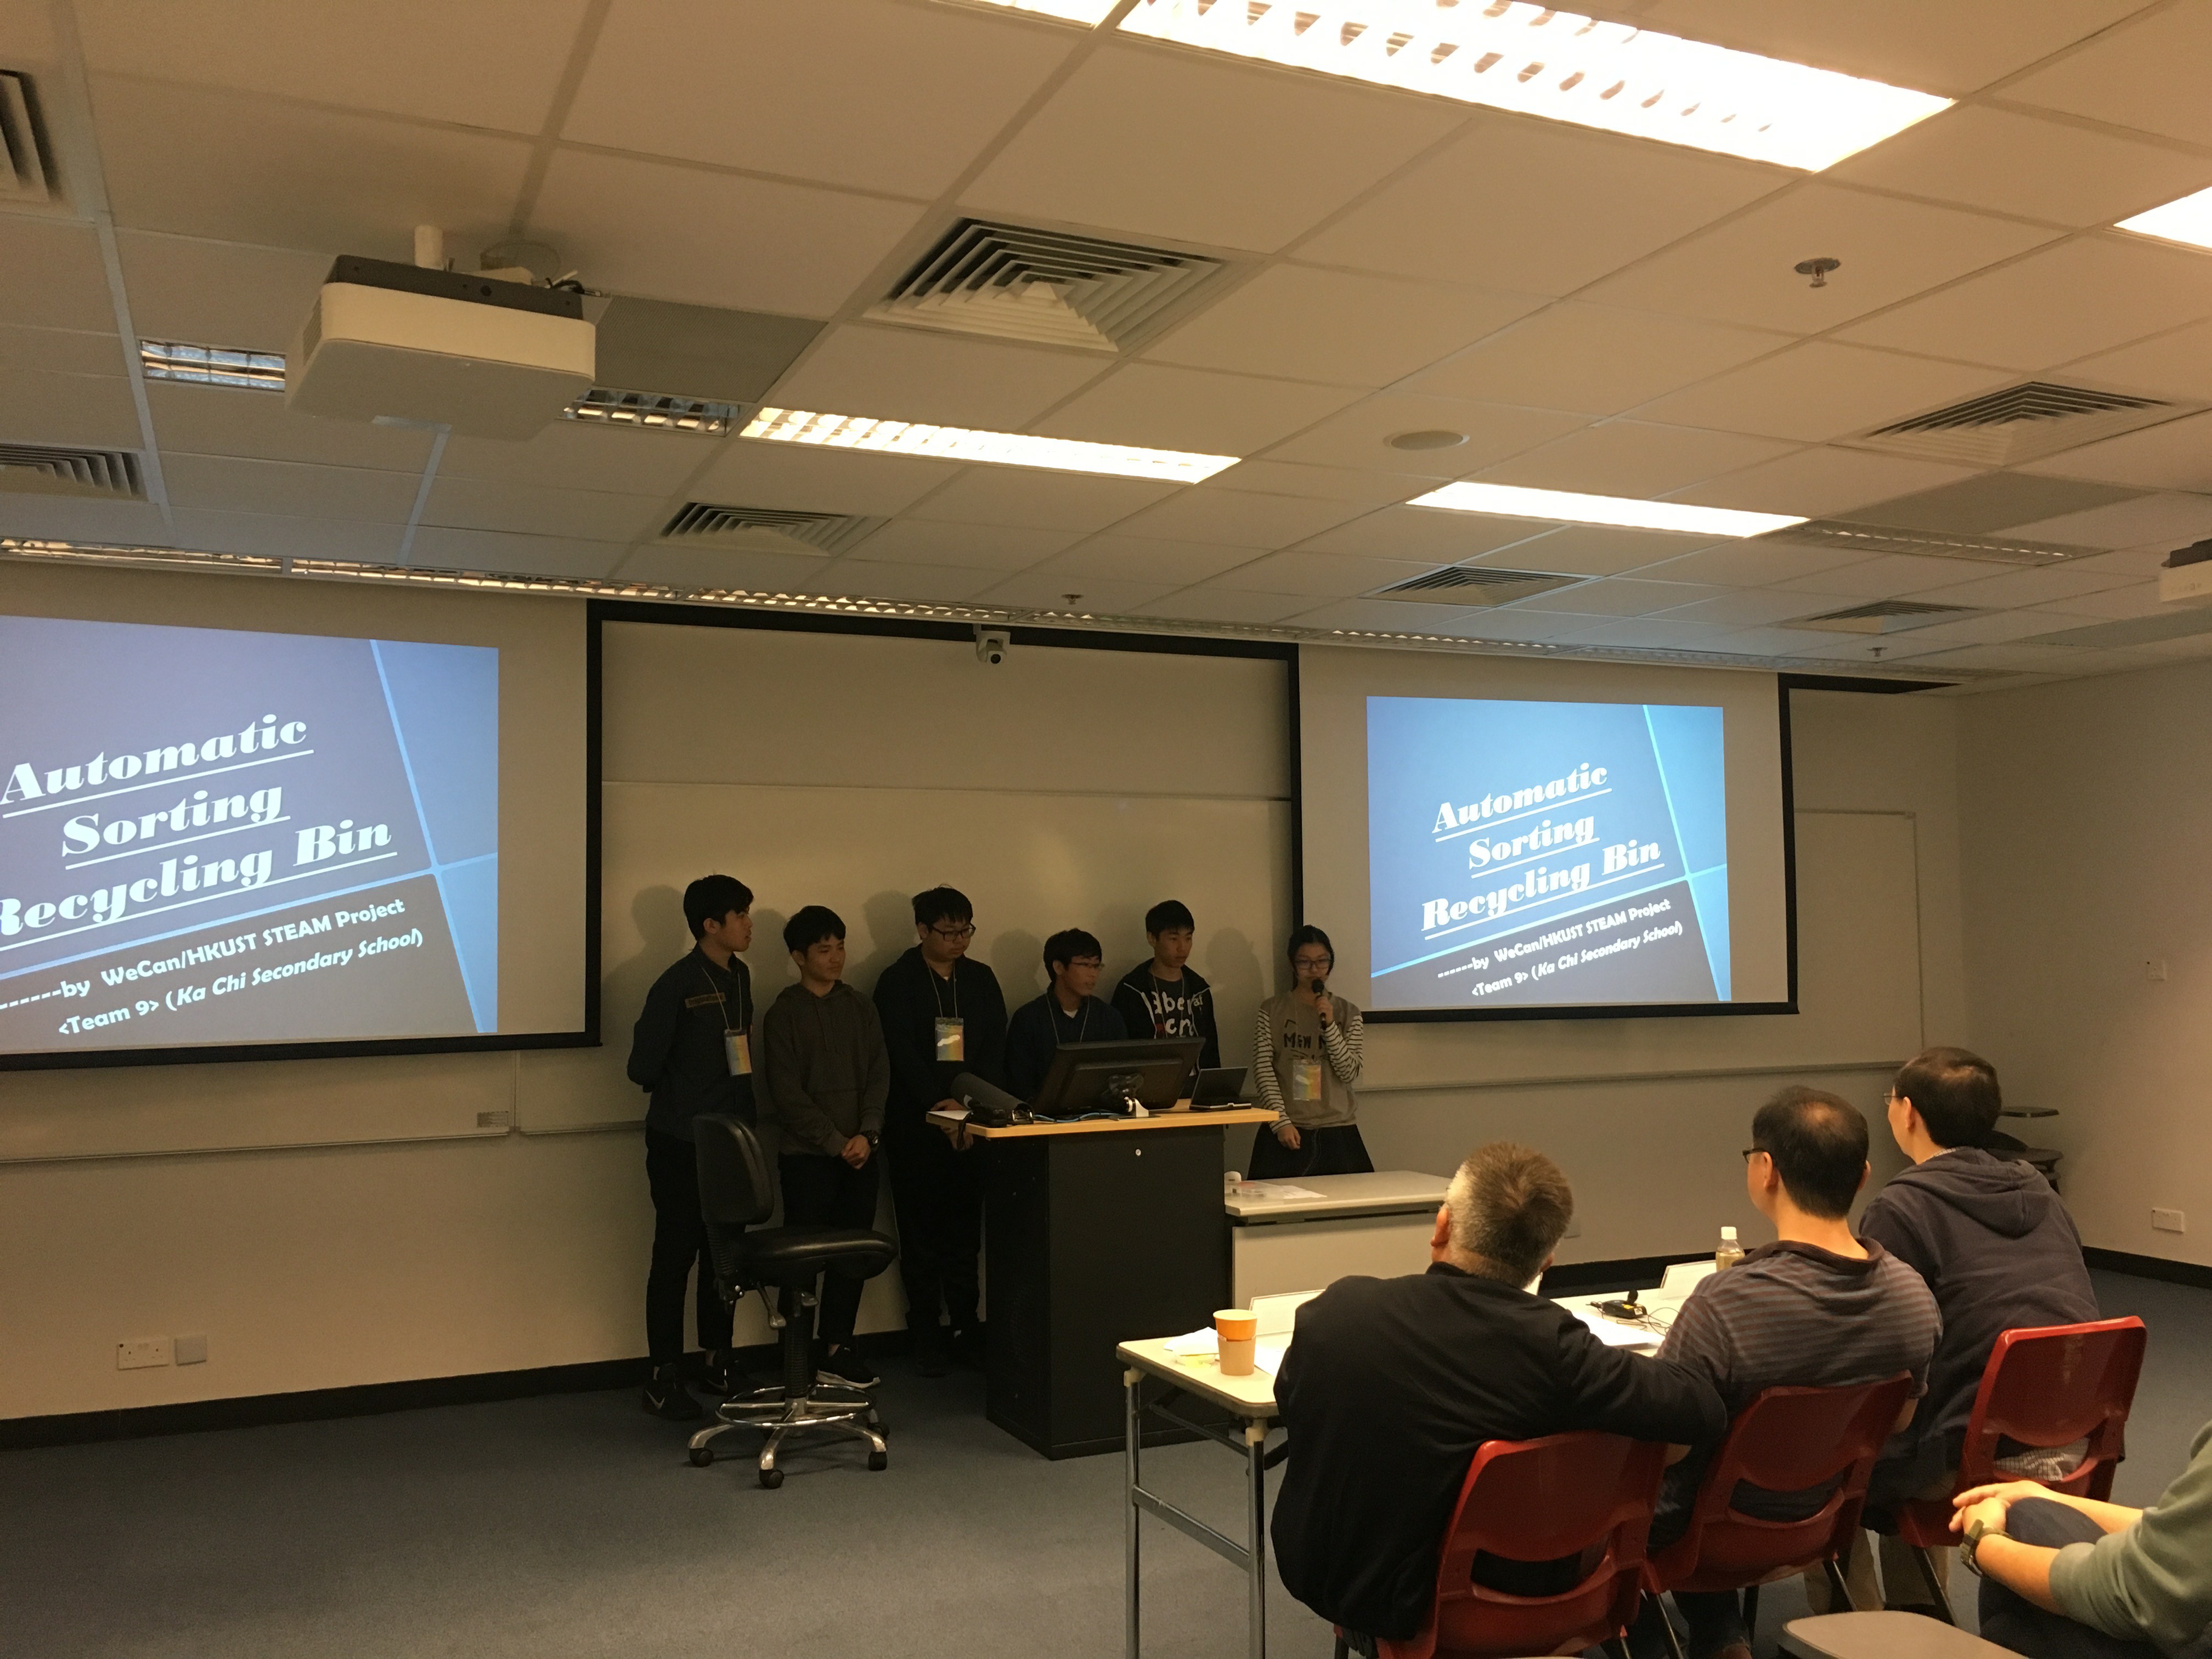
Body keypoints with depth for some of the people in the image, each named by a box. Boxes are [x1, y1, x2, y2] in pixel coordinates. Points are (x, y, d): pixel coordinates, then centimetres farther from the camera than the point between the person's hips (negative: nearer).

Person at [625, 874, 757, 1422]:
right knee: (675, 1255, 1)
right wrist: (684, 1098, 3)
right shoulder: (677, 985, -14)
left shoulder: (739, 977, 8)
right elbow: (643, 1067, -11)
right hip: (681, 1146, -6)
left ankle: (717, 1361, 26)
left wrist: (742, 1106, 8)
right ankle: (663, 1378, 10)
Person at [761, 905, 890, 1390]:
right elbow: (788, 1092, -7)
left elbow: (879, 1075, 7)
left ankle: (838, 1349, 15)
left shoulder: (860, 1007, 9)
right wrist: (836, 1142, -11)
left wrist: (866, 1135, -7)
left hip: (859, 1151, 4)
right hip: (806, 1154, -4)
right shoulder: (784, 1013, -3)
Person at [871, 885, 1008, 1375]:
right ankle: (927, 1338, 10)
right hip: (915, 1127, -3)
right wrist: (938, 1102, -22)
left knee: (966, 1231, 6)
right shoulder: (898, 981, -2)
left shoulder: (982, 979, 11)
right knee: (921, 1233, 3)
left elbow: (995, 1051, 5)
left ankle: (967, 1329, 14)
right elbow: (903, 1054, -12)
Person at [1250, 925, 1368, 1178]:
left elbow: (1350, 1074, -1)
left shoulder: (1347, 1013, 7)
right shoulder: (1272, 1010, 2)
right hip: (1287, 1132, -1)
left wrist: (1329, 1025, -12)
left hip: (1337, 1131, 2)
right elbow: (1263, 1071, -3)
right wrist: (1282, 1123, -11)